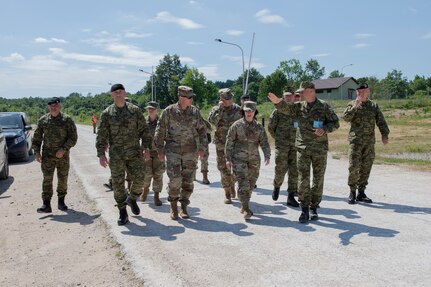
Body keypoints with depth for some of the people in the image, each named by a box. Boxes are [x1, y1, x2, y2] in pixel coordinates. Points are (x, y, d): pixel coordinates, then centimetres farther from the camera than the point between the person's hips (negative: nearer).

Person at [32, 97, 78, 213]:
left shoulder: (67, 120, -2)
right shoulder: (42, 120, 6)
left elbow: (73, 137, -4)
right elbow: (37, 137, 12)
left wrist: (64, 149, -15)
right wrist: (36, 152, 3)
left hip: (63, 155, -1)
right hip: (47, 155, 1)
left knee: (63, 179, 7)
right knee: (47, 179, -5)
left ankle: (61, 201, 21)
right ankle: (46, 204, -5)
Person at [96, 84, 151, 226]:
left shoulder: (135, 110, 4)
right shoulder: (107, 113, 1)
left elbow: (144, 130, 6)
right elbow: (101, 135, -1)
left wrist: (146, 148, -2)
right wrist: (101, 154, -9)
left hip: (134, 152, 1)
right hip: (116, 154, -1)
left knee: (139, 179, -3)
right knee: (118, 184, 2)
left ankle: (132, 199, 29)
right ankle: (123, 213, 15)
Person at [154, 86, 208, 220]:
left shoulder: (195, 111, 1)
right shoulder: (169, 111, -5)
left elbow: (202, 130, 7)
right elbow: (160, 131, 1)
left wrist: (202, 147, -3)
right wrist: (160, 150, -1)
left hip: (190, 151, 3)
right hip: (173, 151, -2)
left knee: (188, 181, 5)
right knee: (174, 180, -9)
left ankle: (184, 208, 20)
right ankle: (173, 208, 12)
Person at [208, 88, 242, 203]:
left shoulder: (238, 109, 5)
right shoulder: (216, 109, 1)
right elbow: (212, 121, -19)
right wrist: (220, 108, -19)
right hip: (222, 145, -1)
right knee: (224, 169, 2)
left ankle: (232, 184, 32)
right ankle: (227, 193, 14)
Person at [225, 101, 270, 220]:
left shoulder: (259, 127, 5)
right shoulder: (236, 125, -3)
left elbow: (264, 143, 0)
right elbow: (229, 142, -1)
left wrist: (267, 156, -16)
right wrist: (228, 159, -5)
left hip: (254, 160, 4)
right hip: (239, 159, -3)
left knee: (250, 184, 12)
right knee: (243, 183, -14)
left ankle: (244, 205, 31)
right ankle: (246, 210, -9)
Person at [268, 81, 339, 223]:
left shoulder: (324, 106, -1)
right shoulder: (299, 106, 4)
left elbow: (335, 123, 1)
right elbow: (286, 108, -15)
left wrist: (324, 129, -18)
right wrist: (277, 101, -36)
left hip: (320, 148, -1)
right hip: (303, 148, 1)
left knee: (318, 179, 7)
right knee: (303, 179, -3)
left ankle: (313, 208, 21)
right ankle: (304, 210, 5)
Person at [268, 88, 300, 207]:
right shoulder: (278, 110, -1)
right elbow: (271, 127, 6)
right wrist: (279, 139, 9)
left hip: (296, 145, 2)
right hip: (282, 145, -2)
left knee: (294, 171, 1)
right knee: (281, 169, 0)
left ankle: (291, 197, 9)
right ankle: (276, 187, 31)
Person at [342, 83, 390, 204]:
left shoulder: (374, 106, 10)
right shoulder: (352, 104, 4)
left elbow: (381, 122, 6)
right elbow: (345, 117, -12)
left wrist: (385, 135, -6)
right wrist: (355, 106, -21)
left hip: (370, 142, 3)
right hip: (355, 141, -3)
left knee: (366, 168, 7)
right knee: (354, 167, -8)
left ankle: (361, 193, 17)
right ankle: (352, 192, 7)